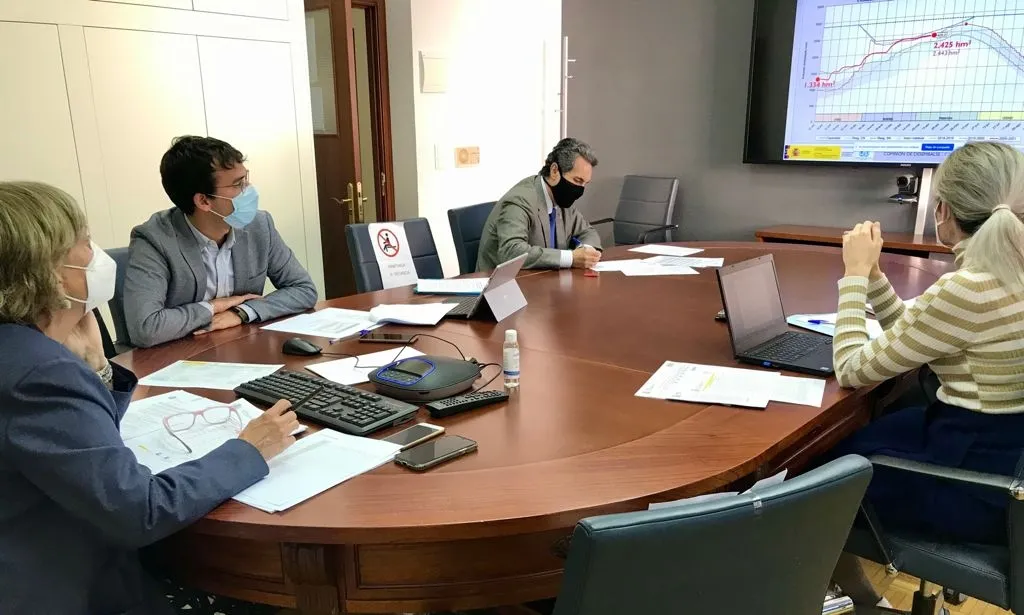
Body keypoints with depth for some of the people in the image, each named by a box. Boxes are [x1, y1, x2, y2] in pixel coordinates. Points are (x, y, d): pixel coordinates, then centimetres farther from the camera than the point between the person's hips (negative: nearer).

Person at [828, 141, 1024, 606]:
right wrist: (872, 272, 4)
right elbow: (915, 336, 12)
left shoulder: (965, 290, -28)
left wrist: (855, 274, -11)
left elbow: (853, 370, -18)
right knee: (861, 434, 22)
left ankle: (847, 584, 37)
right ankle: (852, 585, 34)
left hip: (980, 485, -8)